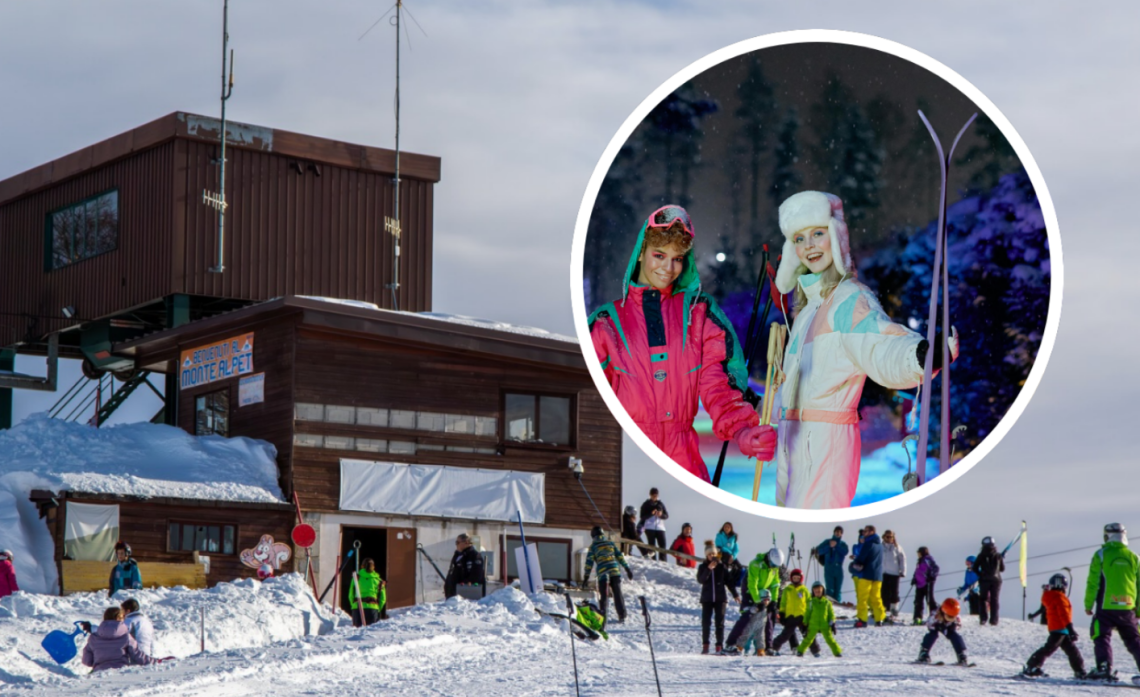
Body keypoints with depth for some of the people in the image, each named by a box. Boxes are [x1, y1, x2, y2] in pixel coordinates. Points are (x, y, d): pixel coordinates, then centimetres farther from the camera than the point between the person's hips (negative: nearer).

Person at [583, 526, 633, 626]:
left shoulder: (593, 546, 6)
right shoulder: (611, 543, 14)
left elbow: (589, 562, 3)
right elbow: (620, 556, 13)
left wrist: (586, 576, 6)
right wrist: (627, 568, 16)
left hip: (603, 574, -2)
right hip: (615, 572, 2)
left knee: (604, 596, 4)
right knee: (618, 594, 7)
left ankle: (603, 616, -7)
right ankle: (622, 615, 3)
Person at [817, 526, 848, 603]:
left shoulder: (843, 544, 15)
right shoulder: (827, 542, 11)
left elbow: (845, 552, -7)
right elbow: (819, 551, -4)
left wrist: (836, 546, -15)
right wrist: (829, 546, -15)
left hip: (838, 568, 2)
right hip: (828, 568, -2)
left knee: (838, 590, 1)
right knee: (830, 589, -12)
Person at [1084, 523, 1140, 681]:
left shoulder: (1101, 555, -3)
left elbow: (1093, 583, -5)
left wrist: (1088, 604, 4)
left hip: (1106, 607, -4)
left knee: (1102, 638, 0)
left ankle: (1104, 668, -17)